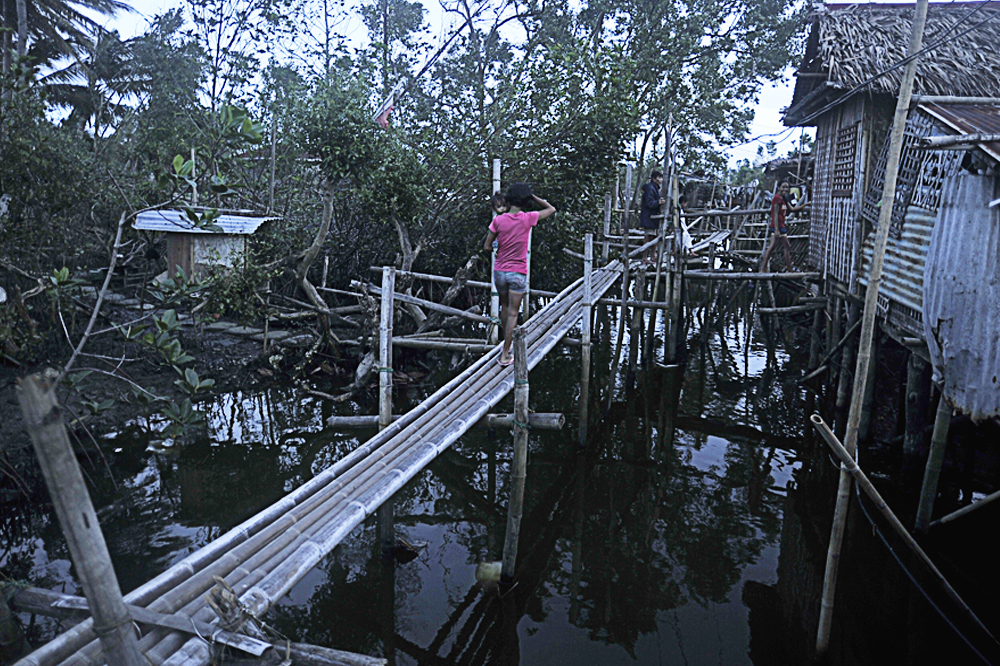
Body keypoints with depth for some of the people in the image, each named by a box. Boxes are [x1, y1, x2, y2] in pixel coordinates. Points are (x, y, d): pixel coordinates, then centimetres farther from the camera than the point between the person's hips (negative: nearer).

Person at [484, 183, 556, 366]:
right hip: (518, 273, -3)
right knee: (513, 313, 2)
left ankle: (506, 345, 34)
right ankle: (505, 355, 2)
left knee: (504, 307, 21)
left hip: (499, 271, 3)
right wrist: (532, 196, 6)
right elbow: (551, 209, 7)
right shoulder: (528, 218, -10)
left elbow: (486, 247, -2)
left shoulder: (498, 220, -6)